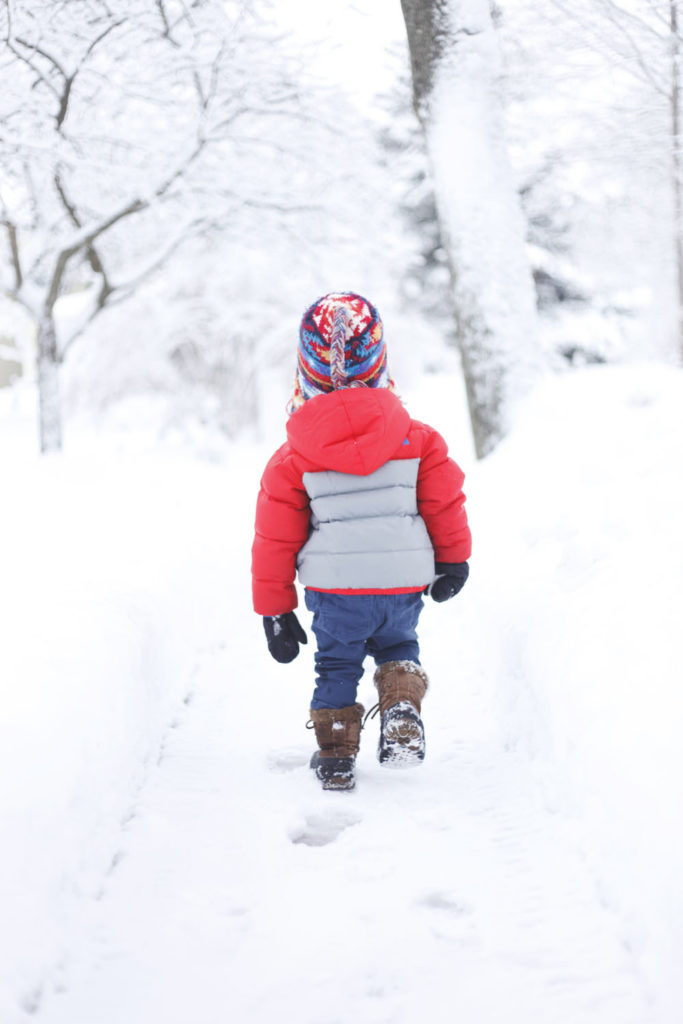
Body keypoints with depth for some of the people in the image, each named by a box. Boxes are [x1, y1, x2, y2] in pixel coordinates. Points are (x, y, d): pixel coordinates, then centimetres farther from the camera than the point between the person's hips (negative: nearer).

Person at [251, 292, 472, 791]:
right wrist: (453, 558, 19)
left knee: (337, 662, 20)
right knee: (398, 644, 27)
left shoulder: (292, 459, -3)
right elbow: (445, 497, 3)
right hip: (405, 583, 1)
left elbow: (275, 538, 0)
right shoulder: (415, 437, -2)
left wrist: (274, 610, 9)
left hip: (334, 589, -1)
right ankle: (402, 709, 2)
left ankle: (336, 756, 20)